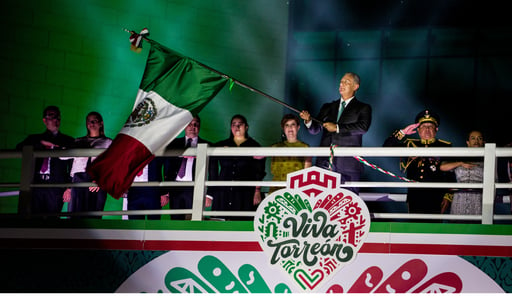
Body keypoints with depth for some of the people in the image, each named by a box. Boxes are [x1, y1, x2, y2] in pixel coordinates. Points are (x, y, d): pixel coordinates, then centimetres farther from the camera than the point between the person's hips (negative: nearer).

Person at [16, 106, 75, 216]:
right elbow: (19, 148, 4)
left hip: (56, 187, -1)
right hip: (35, 184, 1)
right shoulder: (34, 139, 22)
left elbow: (73, 167, 12)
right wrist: (41, 143, -5)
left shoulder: (68, 141, 18)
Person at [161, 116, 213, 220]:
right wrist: (165, 192, 3)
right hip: (175, 189, 2)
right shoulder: (174, 144, 15)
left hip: (195, 189, -2)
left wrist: (209, 195, -4)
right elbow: (167, 169, 12)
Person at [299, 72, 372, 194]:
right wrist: (308, 120, -6)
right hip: (325, 162, 4)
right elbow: (315, 129, 16)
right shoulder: (328, 107, 22)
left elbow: (363, 127, -10)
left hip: (348, 163, -4)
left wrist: (337, 128, -11)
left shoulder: (363, 108, 9)